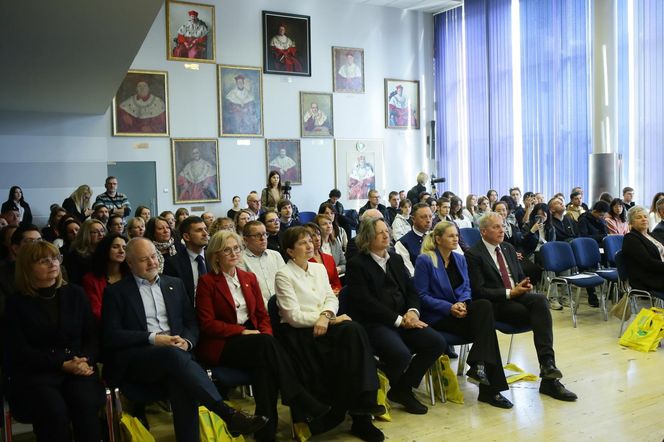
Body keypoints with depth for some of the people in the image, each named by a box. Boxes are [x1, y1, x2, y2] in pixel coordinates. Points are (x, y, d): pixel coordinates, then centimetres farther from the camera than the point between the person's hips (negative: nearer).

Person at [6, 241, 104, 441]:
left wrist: (85, 361, -11)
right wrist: (62, 365, -14)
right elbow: (20, 351, -2)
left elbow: (91, 336, 12)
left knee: (86, 404, -30)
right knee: (55, 410, -31)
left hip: (79, 369, 2)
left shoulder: (75, 294, 13)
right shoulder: (17, 303, 6)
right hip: (35, 373, -1)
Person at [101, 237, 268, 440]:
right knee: (174, 354, -37)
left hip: (174, 352, 3)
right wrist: (153, 338, -12)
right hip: (136, 359, -3)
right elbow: (111, 335, -1)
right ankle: (228, 414, -42)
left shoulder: (174, 284, 20)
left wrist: (187, 342, -4)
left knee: (181, 384, -35)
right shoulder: (116, 292, 9)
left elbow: (192, 322, 19)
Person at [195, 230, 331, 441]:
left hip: (253, 342, 5)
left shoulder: (249, 278, 13)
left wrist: (266, 336, -10)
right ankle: (304, 404, -29)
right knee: (267, 344, -32)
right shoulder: (207, 282, -4)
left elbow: (262, 314, 12)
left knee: (265, 363, -32)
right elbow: (207, 324, -10)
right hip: (221, 345, -5)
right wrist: (243, 331, -18)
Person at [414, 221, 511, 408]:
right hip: (437, 316, -6)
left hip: (460, 310, 6)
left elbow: (466, 288, 12)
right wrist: (449, 307, -21)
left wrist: (463, 303, -12)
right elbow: (422, 296, -10)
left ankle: (479, 364, -27)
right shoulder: (424, 261, -7)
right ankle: (491, 387, -21)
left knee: (484, 305, -28)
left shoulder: (460, 259, 14)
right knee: (485, 327, -26)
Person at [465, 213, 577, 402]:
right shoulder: (473, 255, -5)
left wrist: (524, 286, -2)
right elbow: (479, 291, -11)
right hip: (497, 305, -6)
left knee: (540, 299, -28)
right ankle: (549, 372, -24)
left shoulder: (508, 248, 19)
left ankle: (548, 365, -28)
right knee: (540, 311, -27)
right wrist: (510, 293, -16)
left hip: (518, 295, 6)